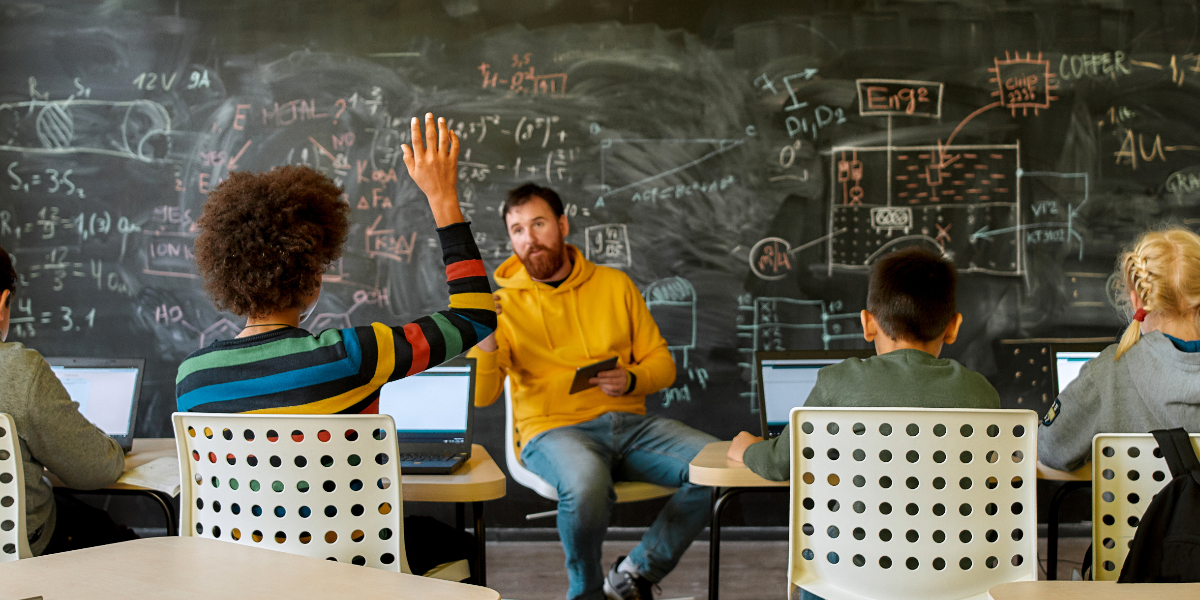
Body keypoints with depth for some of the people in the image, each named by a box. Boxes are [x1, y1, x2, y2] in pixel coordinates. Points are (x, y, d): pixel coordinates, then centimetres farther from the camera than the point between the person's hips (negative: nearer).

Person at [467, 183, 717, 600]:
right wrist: (485, 335, -25)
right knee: (586, 485, -39)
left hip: (629, 421, 4)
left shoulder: (615, 285, 13)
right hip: (554, 430, -4)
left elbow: (662, 363, 15)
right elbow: (482, 395, -8)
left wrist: (631, 379, -7)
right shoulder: (505, 304, 4)